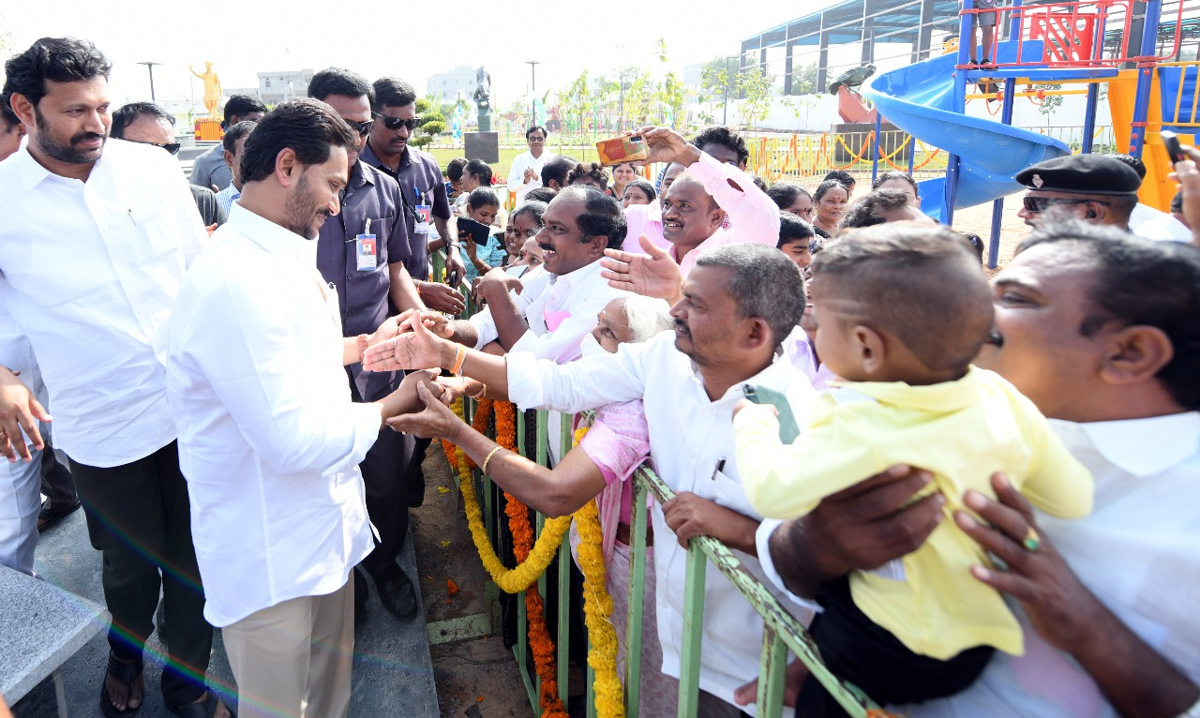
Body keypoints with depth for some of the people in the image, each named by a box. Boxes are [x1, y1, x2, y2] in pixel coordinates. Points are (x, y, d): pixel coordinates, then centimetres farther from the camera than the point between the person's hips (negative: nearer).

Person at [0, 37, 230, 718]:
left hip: (193, 403, 2)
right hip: (104, 425, -1)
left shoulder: (154, 166, 0)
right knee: (132, 561, 17)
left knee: (197, 557, 13)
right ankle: (126, 654, 50)